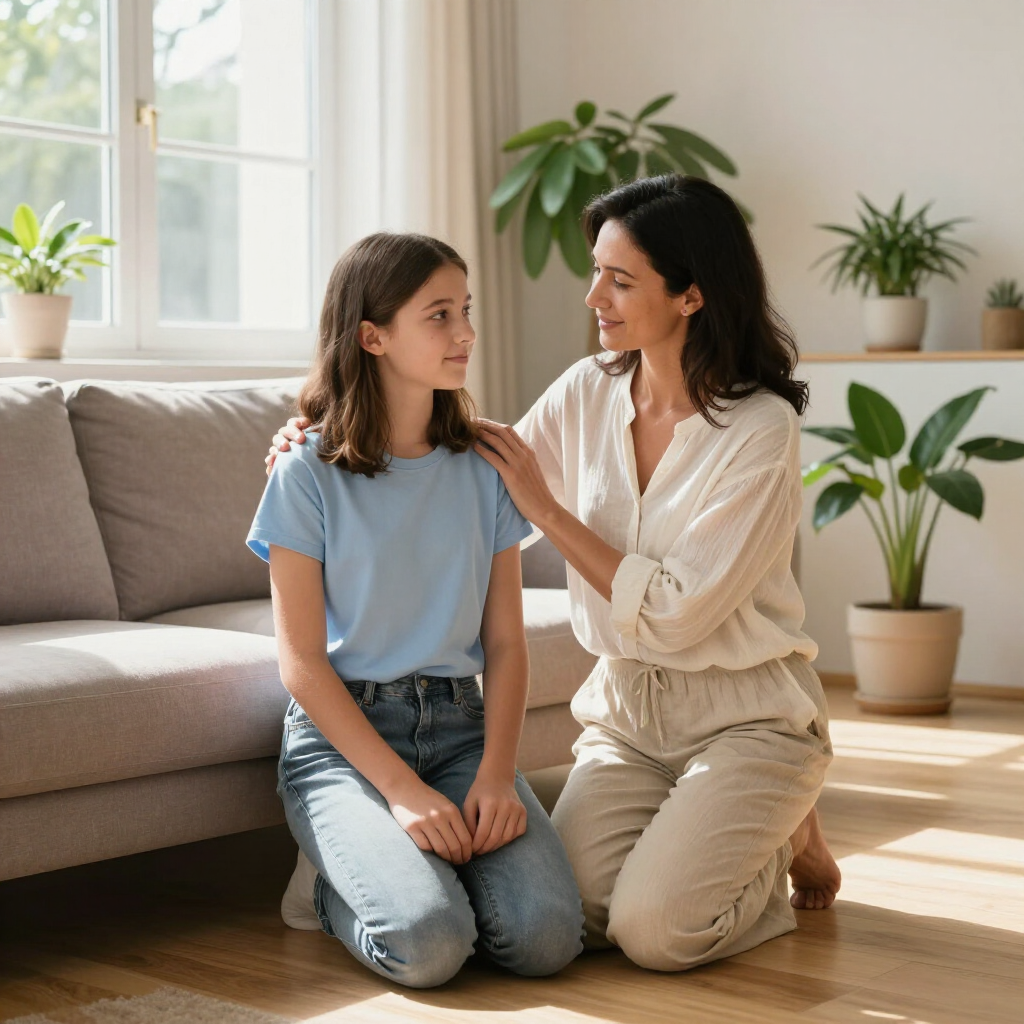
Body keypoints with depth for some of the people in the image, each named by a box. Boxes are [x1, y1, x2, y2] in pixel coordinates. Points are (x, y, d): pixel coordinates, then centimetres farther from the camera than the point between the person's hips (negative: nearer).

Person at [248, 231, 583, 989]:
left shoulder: (484, 468, 6)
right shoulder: (309, 477, -5)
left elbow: (505, 644, 5)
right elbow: (303, 662, -7)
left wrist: (495, 772, -12)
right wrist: (402, 790, -17)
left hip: (459, 723, 4)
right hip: (341, 734, -3)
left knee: (547, 936, -21)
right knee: (427, 945, -27)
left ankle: (404, 863, 9)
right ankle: (331, 883, 6)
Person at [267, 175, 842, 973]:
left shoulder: (760, 429, -17)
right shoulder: (588, 393, -1)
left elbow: (676, 614, -21)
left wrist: (547, 508, -17)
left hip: (745, 715, -4)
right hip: (625, 708, 5)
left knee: (651, 929, -20)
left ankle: (784, 838, 11)